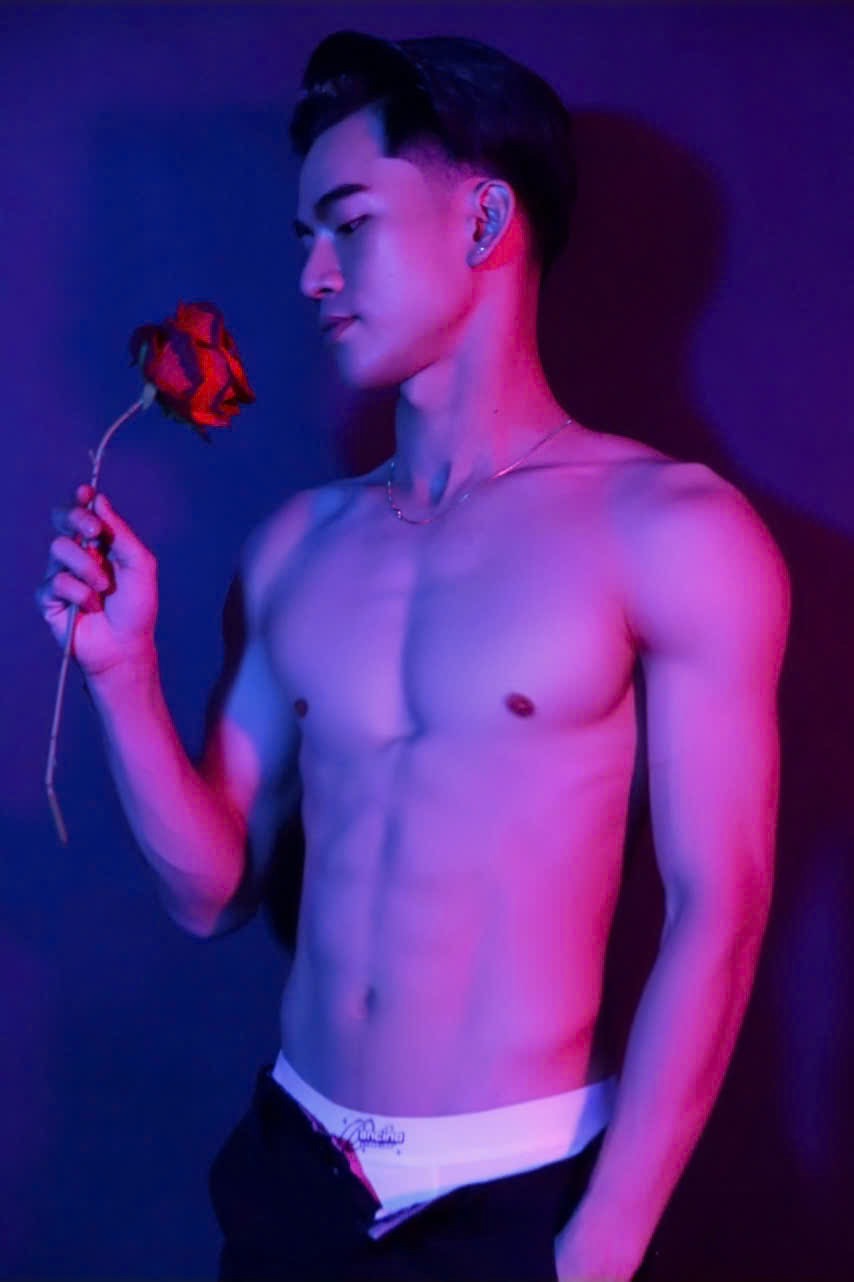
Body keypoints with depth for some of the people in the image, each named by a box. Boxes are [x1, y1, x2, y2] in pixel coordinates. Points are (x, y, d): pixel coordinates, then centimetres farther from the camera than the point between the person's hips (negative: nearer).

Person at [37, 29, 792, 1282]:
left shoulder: (669, 531, -11)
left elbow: (718, 915, -12)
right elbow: (210, 891, 5)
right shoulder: (296, 544, 3)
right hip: (293, 1171, 4)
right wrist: (125, 671, -9)